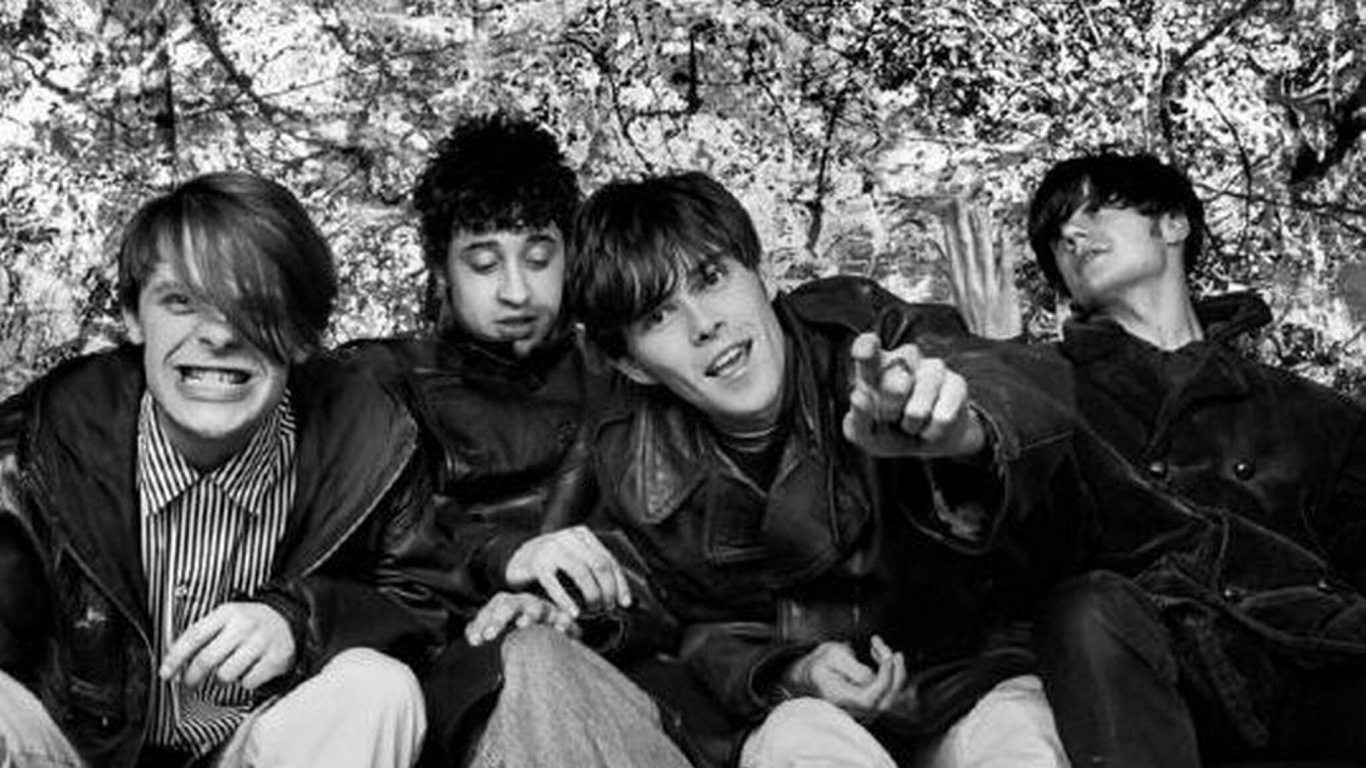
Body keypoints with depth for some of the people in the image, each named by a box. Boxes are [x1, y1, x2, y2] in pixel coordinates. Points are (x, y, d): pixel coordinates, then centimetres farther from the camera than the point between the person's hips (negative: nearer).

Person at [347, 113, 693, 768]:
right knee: (530, 664, -36)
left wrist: (567, 597, -13)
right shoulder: (381, 379, 17)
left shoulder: (611, 382, 21)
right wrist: (501, 558, -17)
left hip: (602, 658, 1)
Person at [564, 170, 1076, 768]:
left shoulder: (856, 332, -13)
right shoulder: (633, 466, -7)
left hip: (964, 668, 0)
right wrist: (791, 676, -17)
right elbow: (695, 629, 5)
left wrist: (965, 432, -57)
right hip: (787, 703, 1)